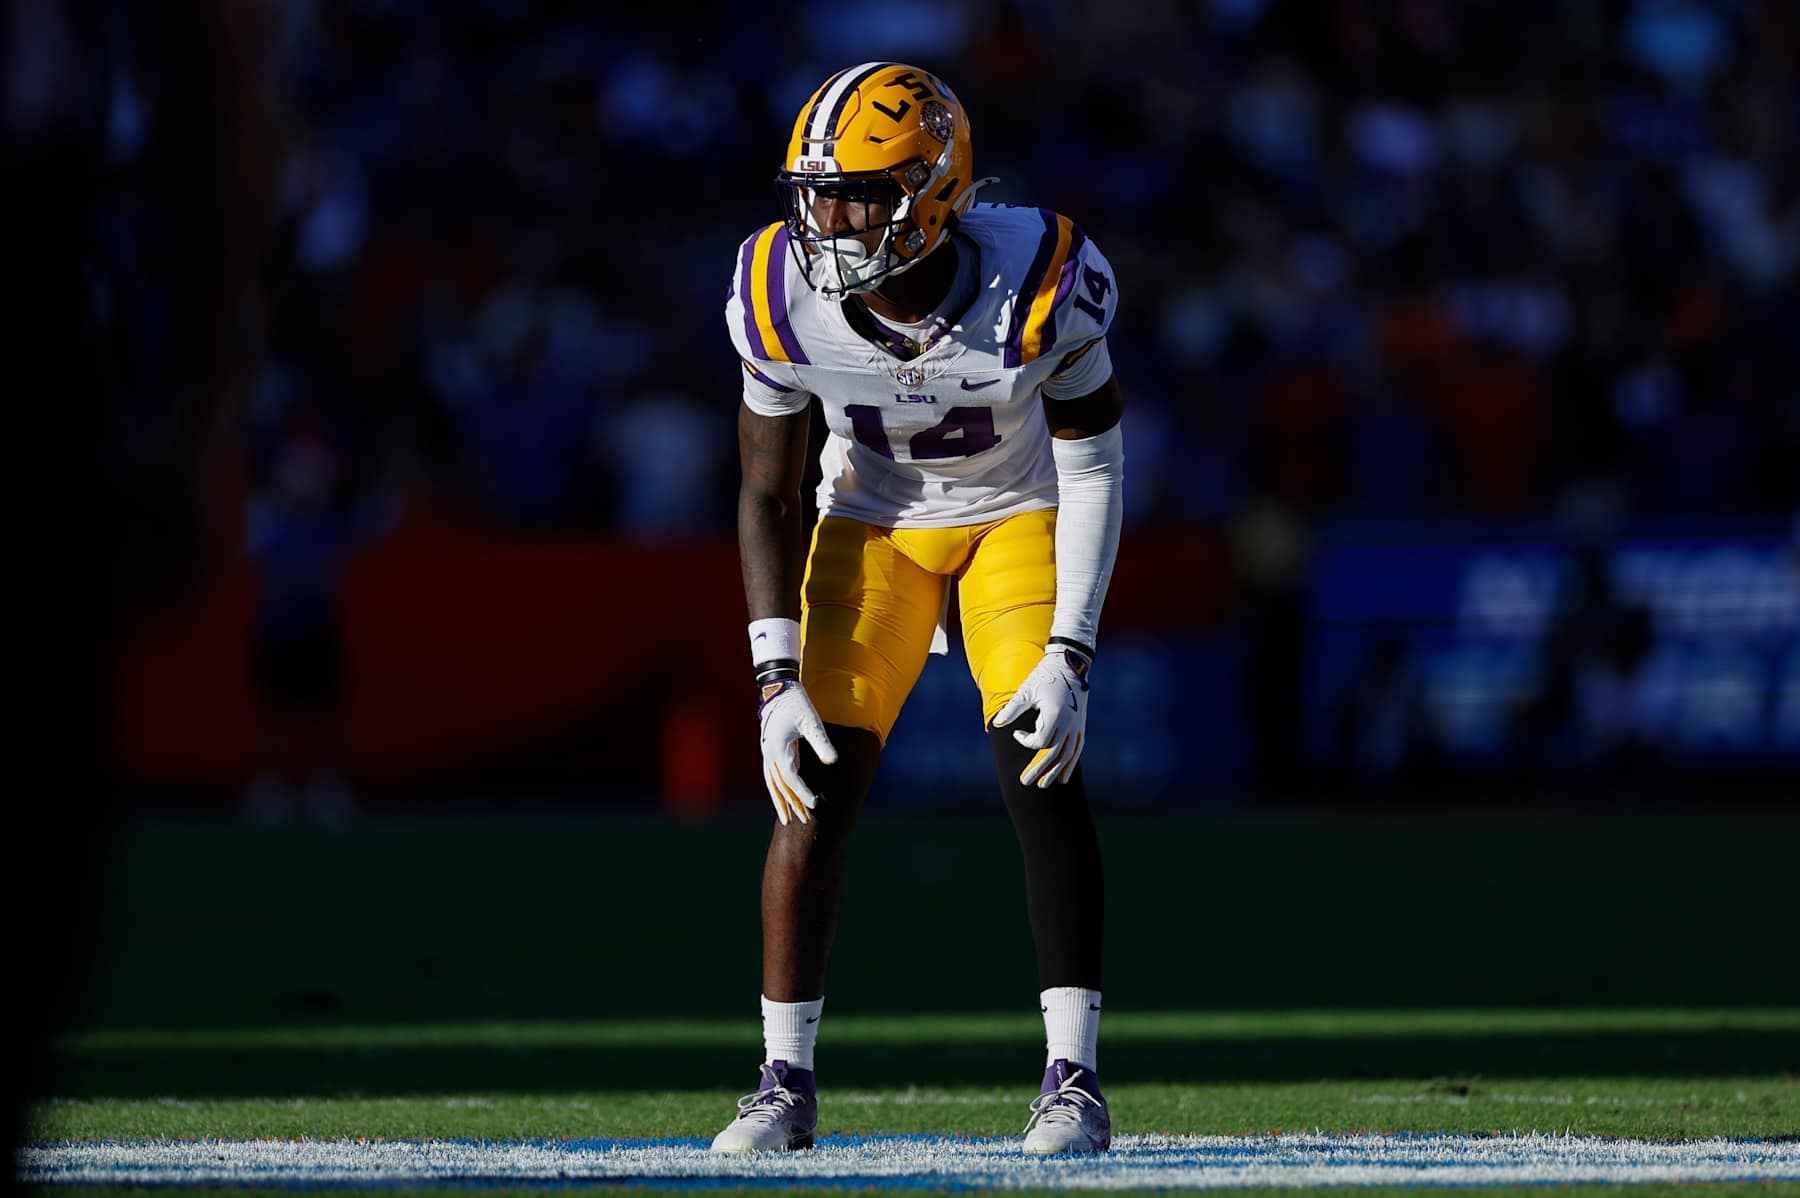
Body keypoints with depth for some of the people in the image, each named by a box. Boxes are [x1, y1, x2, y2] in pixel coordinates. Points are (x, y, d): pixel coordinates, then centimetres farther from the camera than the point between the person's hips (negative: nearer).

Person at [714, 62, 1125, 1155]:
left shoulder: (1040, 282, -31)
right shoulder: (787, 302, -25)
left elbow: (1092, 471, -18)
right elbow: (769, 495, -12)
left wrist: (1070, 659, -24)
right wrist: (778, 680, -19)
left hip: (1018, 517, -2)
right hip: (873, 524, 2)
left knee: (1043, 777, -16)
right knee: (816, 791, -9)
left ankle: (1076, 1081, -11)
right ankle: (787, 1085, 2)